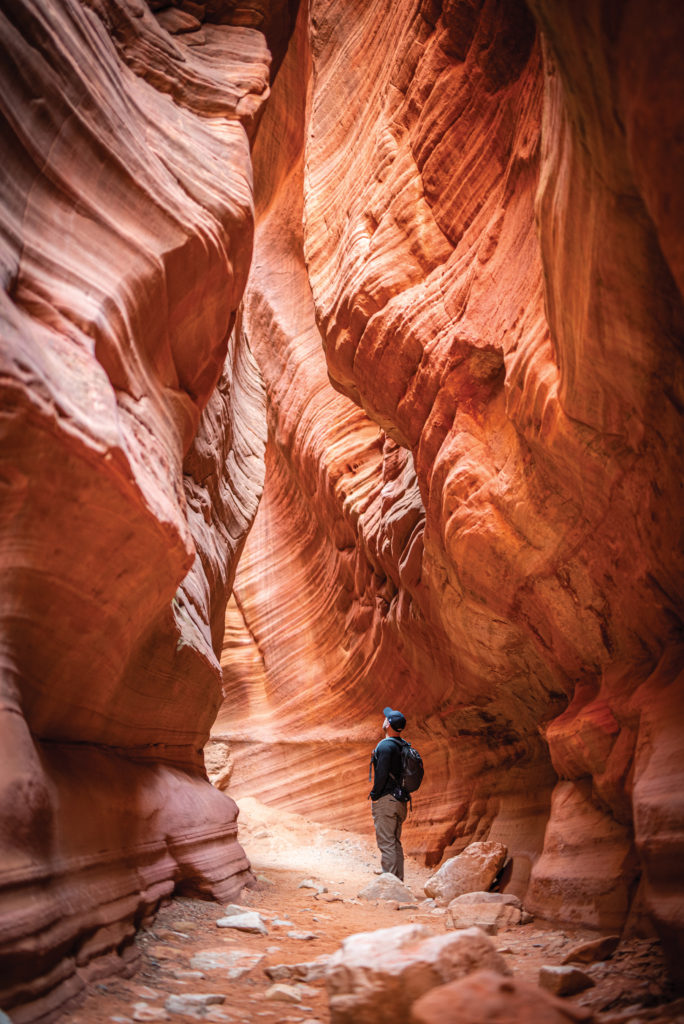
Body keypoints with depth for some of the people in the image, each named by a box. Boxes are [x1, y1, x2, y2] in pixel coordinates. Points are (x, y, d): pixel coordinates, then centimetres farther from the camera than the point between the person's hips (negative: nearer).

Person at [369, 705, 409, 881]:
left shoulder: (385, 745, -14)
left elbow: (382, 774, -20)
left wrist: (374, 795, -10)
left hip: (385, 800, -9)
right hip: (400, 801, 9)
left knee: (386, 844, -6)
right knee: (396, 843, 15)